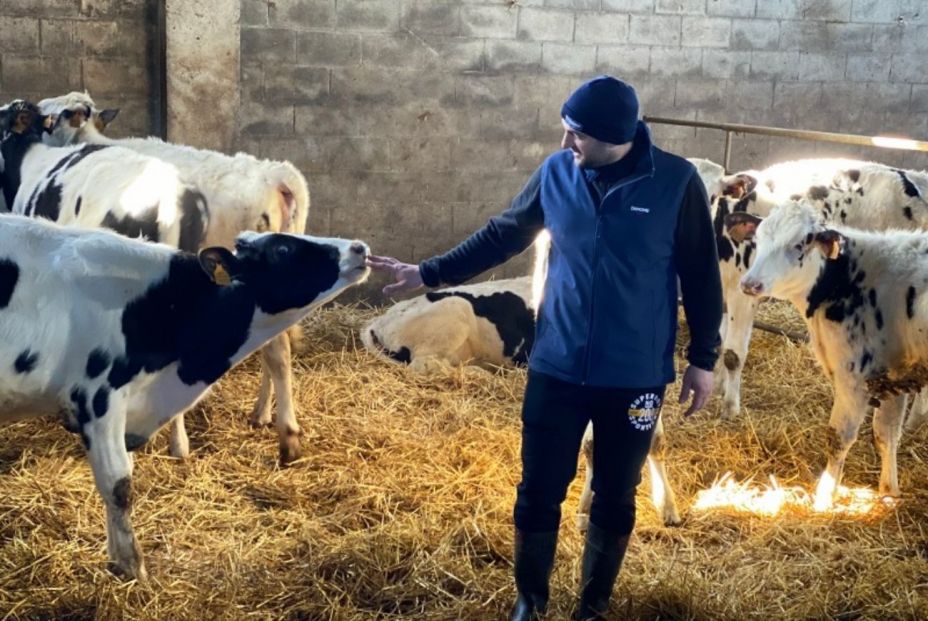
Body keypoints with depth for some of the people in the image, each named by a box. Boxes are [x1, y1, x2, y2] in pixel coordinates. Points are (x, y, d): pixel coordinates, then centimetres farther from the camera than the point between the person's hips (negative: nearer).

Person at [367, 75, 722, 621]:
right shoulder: (556, 173, -4)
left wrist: (703, 358, 0)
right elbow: (503, 235, 9)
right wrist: (429, 273, 7)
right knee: (539, 493, 8)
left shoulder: (676, 182, -11)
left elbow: (702, 276, -2)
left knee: (615, 499, 12)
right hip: (556, 370, 2)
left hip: (635, 378, -2)